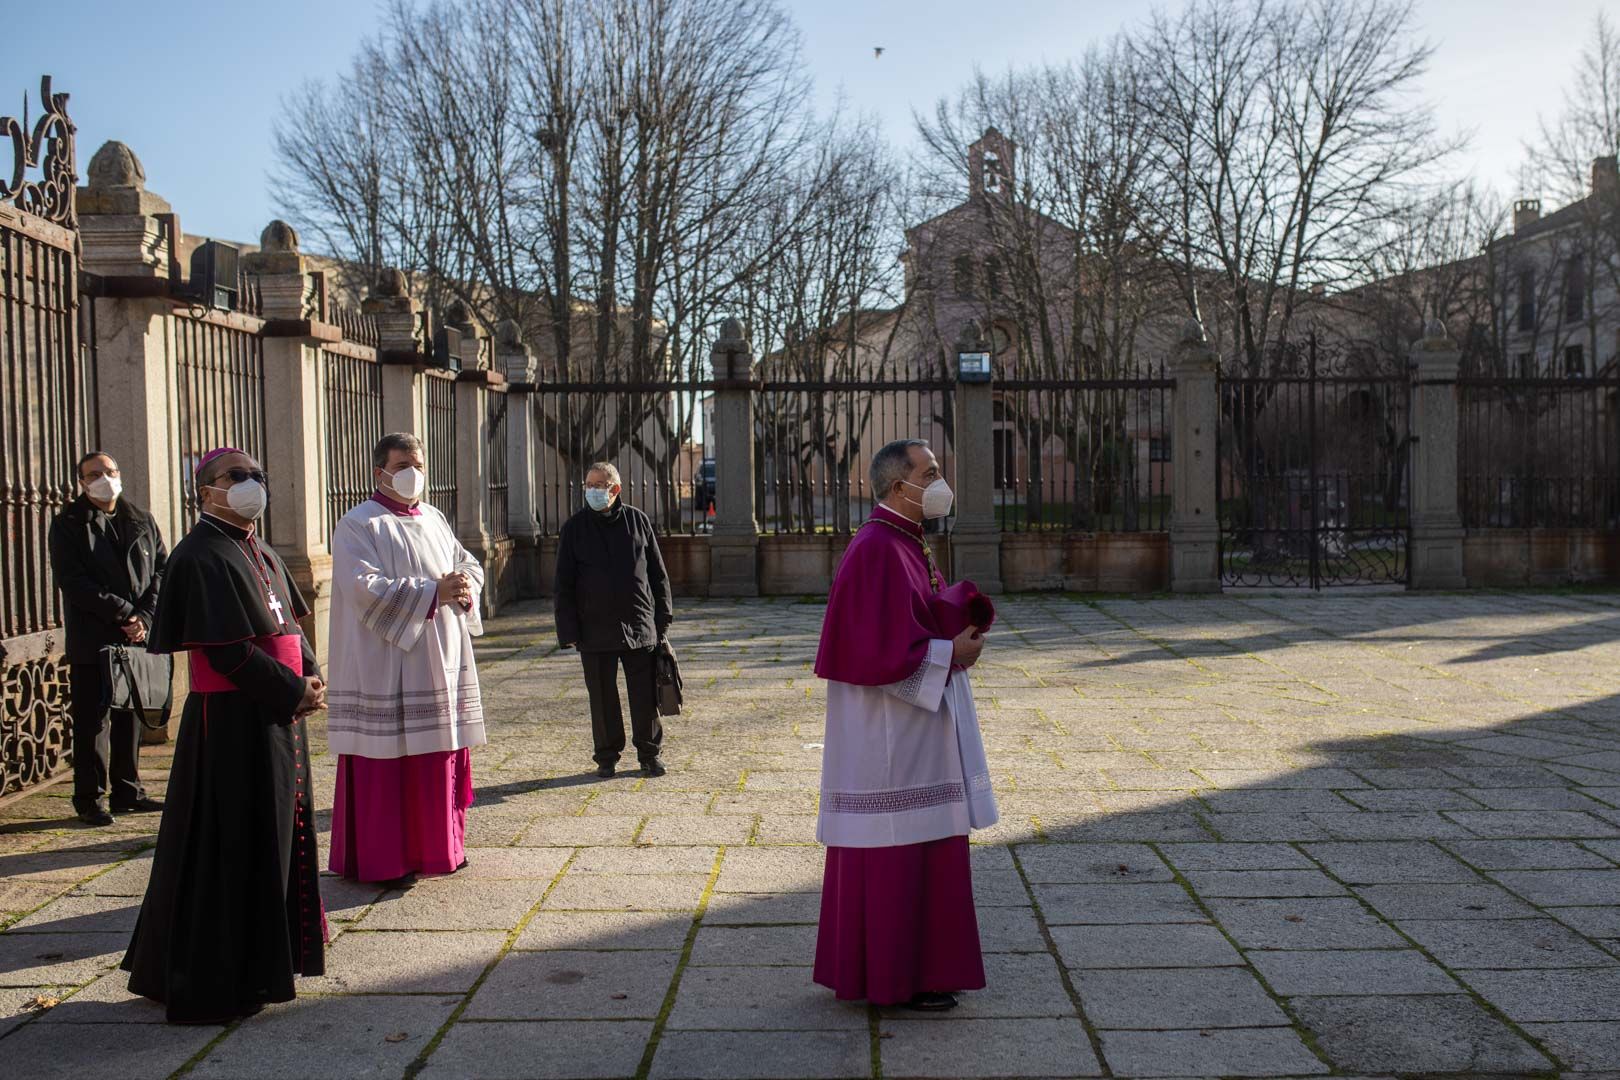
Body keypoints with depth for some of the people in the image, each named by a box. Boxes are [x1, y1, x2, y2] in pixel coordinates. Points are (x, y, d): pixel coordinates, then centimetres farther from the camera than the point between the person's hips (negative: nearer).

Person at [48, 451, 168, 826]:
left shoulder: (141, 522, 12)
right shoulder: (68, 525, -1)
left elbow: (162, 570, 7)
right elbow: (71, 581, -10)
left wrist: (144, 617, -8)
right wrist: (122, 612, -15)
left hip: (138, 638, 4)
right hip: (92, 641, -4)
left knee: (131, 717, 11)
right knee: (92, 720, -1)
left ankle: (128, 792, 21)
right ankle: (91, 799, 8)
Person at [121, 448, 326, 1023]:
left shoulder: (259, 553, 14)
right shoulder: (204, 557, -15)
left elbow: (289, 624, 16)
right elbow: (229, 650, -22)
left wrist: (311, 676, -1)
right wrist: (295, 689, -16)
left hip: (276, 717, 9)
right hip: (233, 722, -9)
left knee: (278, 834, 18)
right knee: (233, 846, -2)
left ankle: (274, 951, 33)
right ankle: (220, 980, 10)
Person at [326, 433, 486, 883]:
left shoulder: (435, 521, 16)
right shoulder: (358, 525, -7)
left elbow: (470, 565, 14)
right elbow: (366, 588, -19)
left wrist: (465, 588, -10)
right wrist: (433, 592, -26)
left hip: (440, 665, 7)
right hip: (386, 669, -7)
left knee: (440, 758, 11)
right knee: (386, 765, -4)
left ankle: (437, 847, 24)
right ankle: (380, 858, 7)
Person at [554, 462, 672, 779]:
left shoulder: (637, 521, 5)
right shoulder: (574, 528, 2)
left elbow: (657, 573, 10)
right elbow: (564, 584, 2)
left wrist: (663, 617, 7)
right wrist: (568, 631, -4)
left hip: (639, 626, 1)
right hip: (595, 630, 0)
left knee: (645, 696, 5)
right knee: (602, 698, 7)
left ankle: (649, 754, 18)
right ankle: (607, 757, 20)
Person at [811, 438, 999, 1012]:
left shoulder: (907, 545, 13)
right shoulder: (877, 552, -20)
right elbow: (883, 653, -25)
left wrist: (959, 634, 5)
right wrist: (951, 654, -15)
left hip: (913, 724, 11)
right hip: (890, 733, -11)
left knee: (918, 851, 16)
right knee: (895, 851, -1)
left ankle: (914, 967, 27)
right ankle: (892, 978, 10)